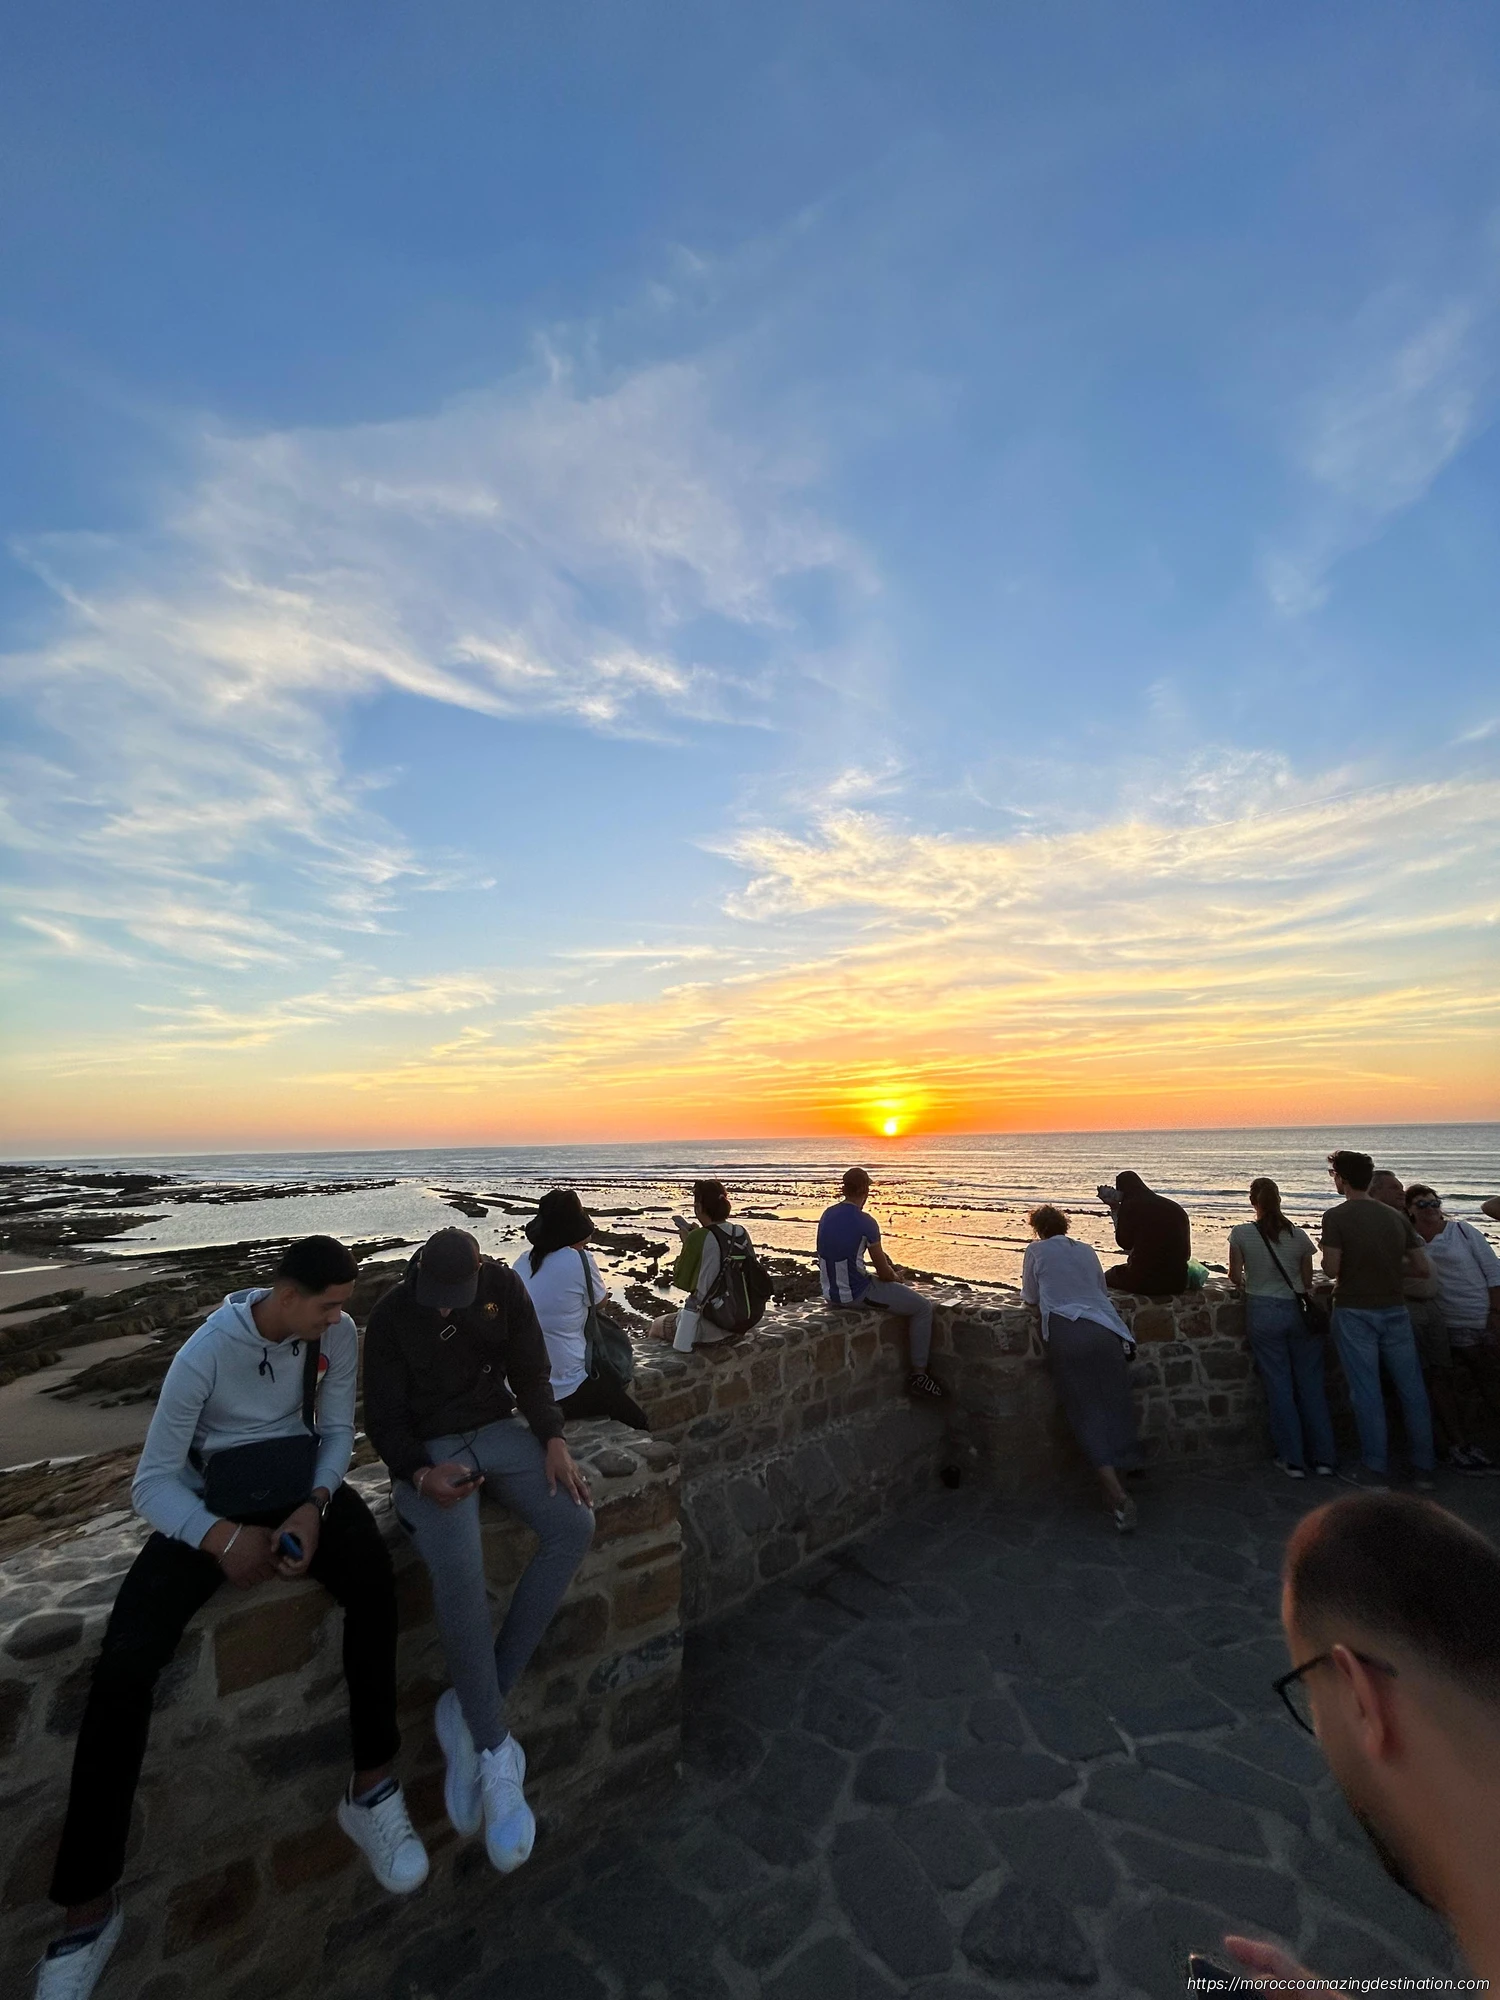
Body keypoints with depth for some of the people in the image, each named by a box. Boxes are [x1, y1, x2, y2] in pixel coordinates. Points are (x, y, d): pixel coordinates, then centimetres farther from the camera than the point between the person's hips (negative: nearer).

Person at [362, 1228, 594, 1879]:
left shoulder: (503, 1286, -6)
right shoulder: (391, 1315, -11)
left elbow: (531, 1373, 1)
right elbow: (383, 1417, -6)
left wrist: (553, 1440, -10)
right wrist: (421, 1473, -22)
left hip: (498, 1427, 3)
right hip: (429, 1451, -3)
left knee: (574, 1524, -18)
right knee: (459, 1566, -29)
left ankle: (473, 1707, -10)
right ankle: (495, 1752, -14)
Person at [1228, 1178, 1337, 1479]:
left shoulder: (1241, 1233, -8)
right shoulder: (1299, 1235, -2)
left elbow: (1235, 1276, 0)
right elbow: (1307, 1282, 5)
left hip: (1263, 1312, -2)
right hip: (1297, 1311, 2)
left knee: (1279, 1386, 7)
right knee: (1311, 1384, 13)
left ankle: (1292, 1460, 14)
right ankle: (1324, 1457, 20)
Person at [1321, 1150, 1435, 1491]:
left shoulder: (1336, 1216, -12)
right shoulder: (1395, 1216, 4)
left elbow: (1331, 1269, -16)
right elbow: (1423, 1268, 3)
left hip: (1355, 1312, -5)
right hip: (1395, 1310, 5)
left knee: (1366, 1391, 2)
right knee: (1412, 1388, 12)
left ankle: (1373, 1470, 9)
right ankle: (1423, 1468, 22)